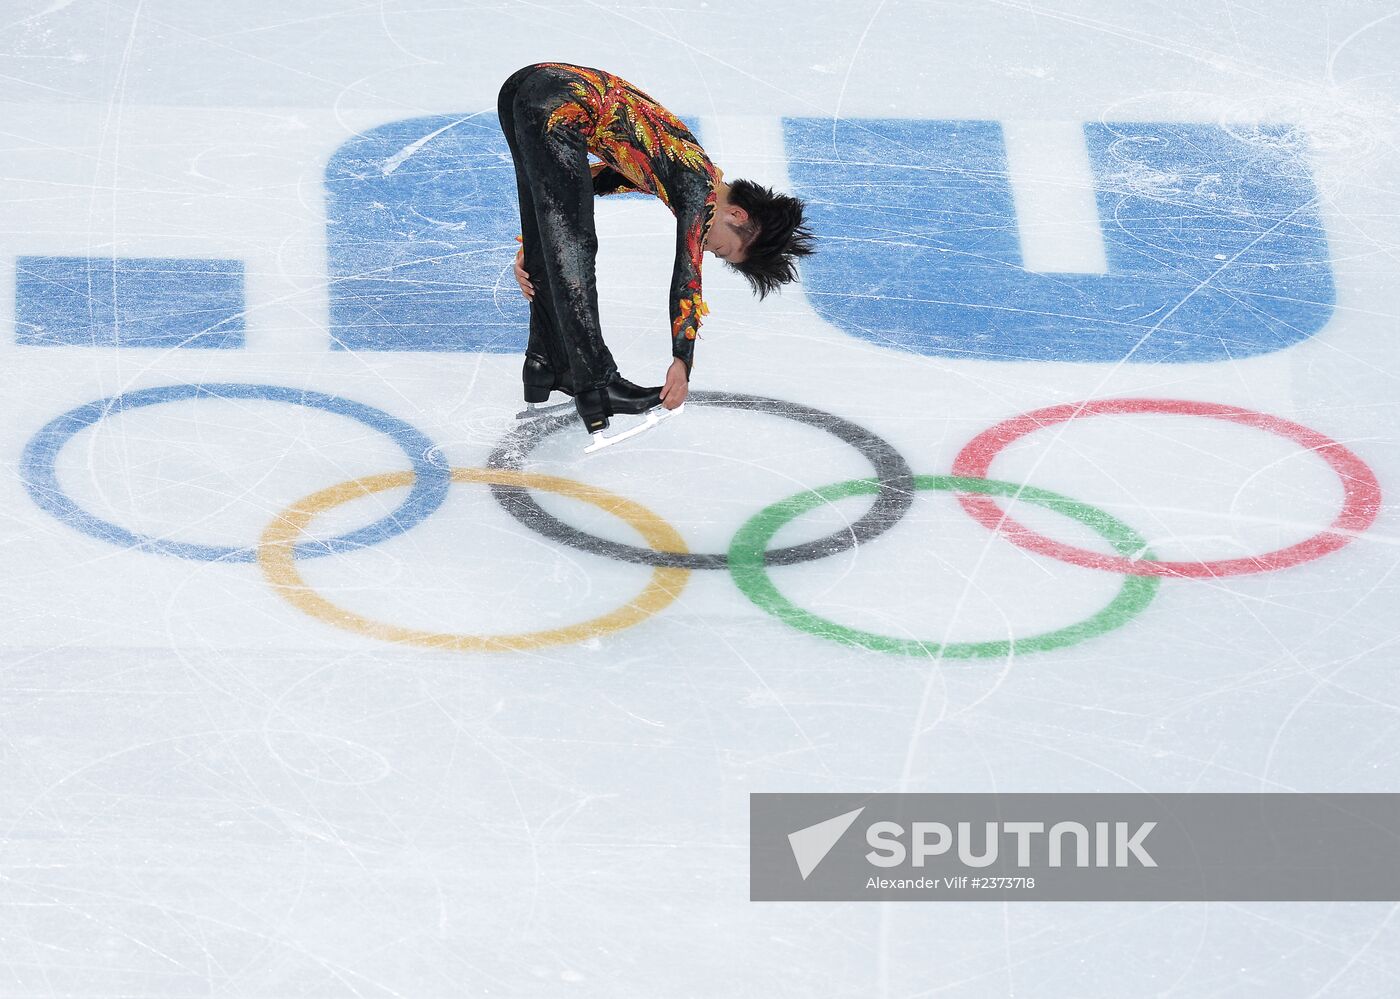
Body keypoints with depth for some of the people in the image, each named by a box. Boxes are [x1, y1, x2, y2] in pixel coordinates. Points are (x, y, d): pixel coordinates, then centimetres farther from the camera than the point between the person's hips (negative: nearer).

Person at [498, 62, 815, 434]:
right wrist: (682, 362, -14)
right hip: (561, 107, -9)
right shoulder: (701, 185, -2)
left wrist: (529, 247, 25)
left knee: (553, 244, 17)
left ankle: (545, 367, 24)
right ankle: (594, 385, -8)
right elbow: (687, 275, -10)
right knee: (573, 248, -8)